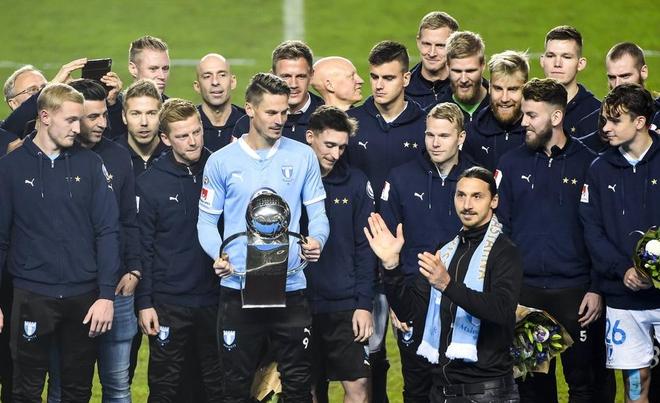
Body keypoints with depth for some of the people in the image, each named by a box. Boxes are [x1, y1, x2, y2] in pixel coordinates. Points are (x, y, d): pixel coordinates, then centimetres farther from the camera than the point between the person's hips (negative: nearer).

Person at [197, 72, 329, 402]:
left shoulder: (303, 157, 3)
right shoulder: (221, 161, 2)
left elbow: (317, 212, 5)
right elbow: (207, 221, 5)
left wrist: (316, 240, -17)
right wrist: (217, 255, -14)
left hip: (290, 288, 0)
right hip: (238, 288, 0)